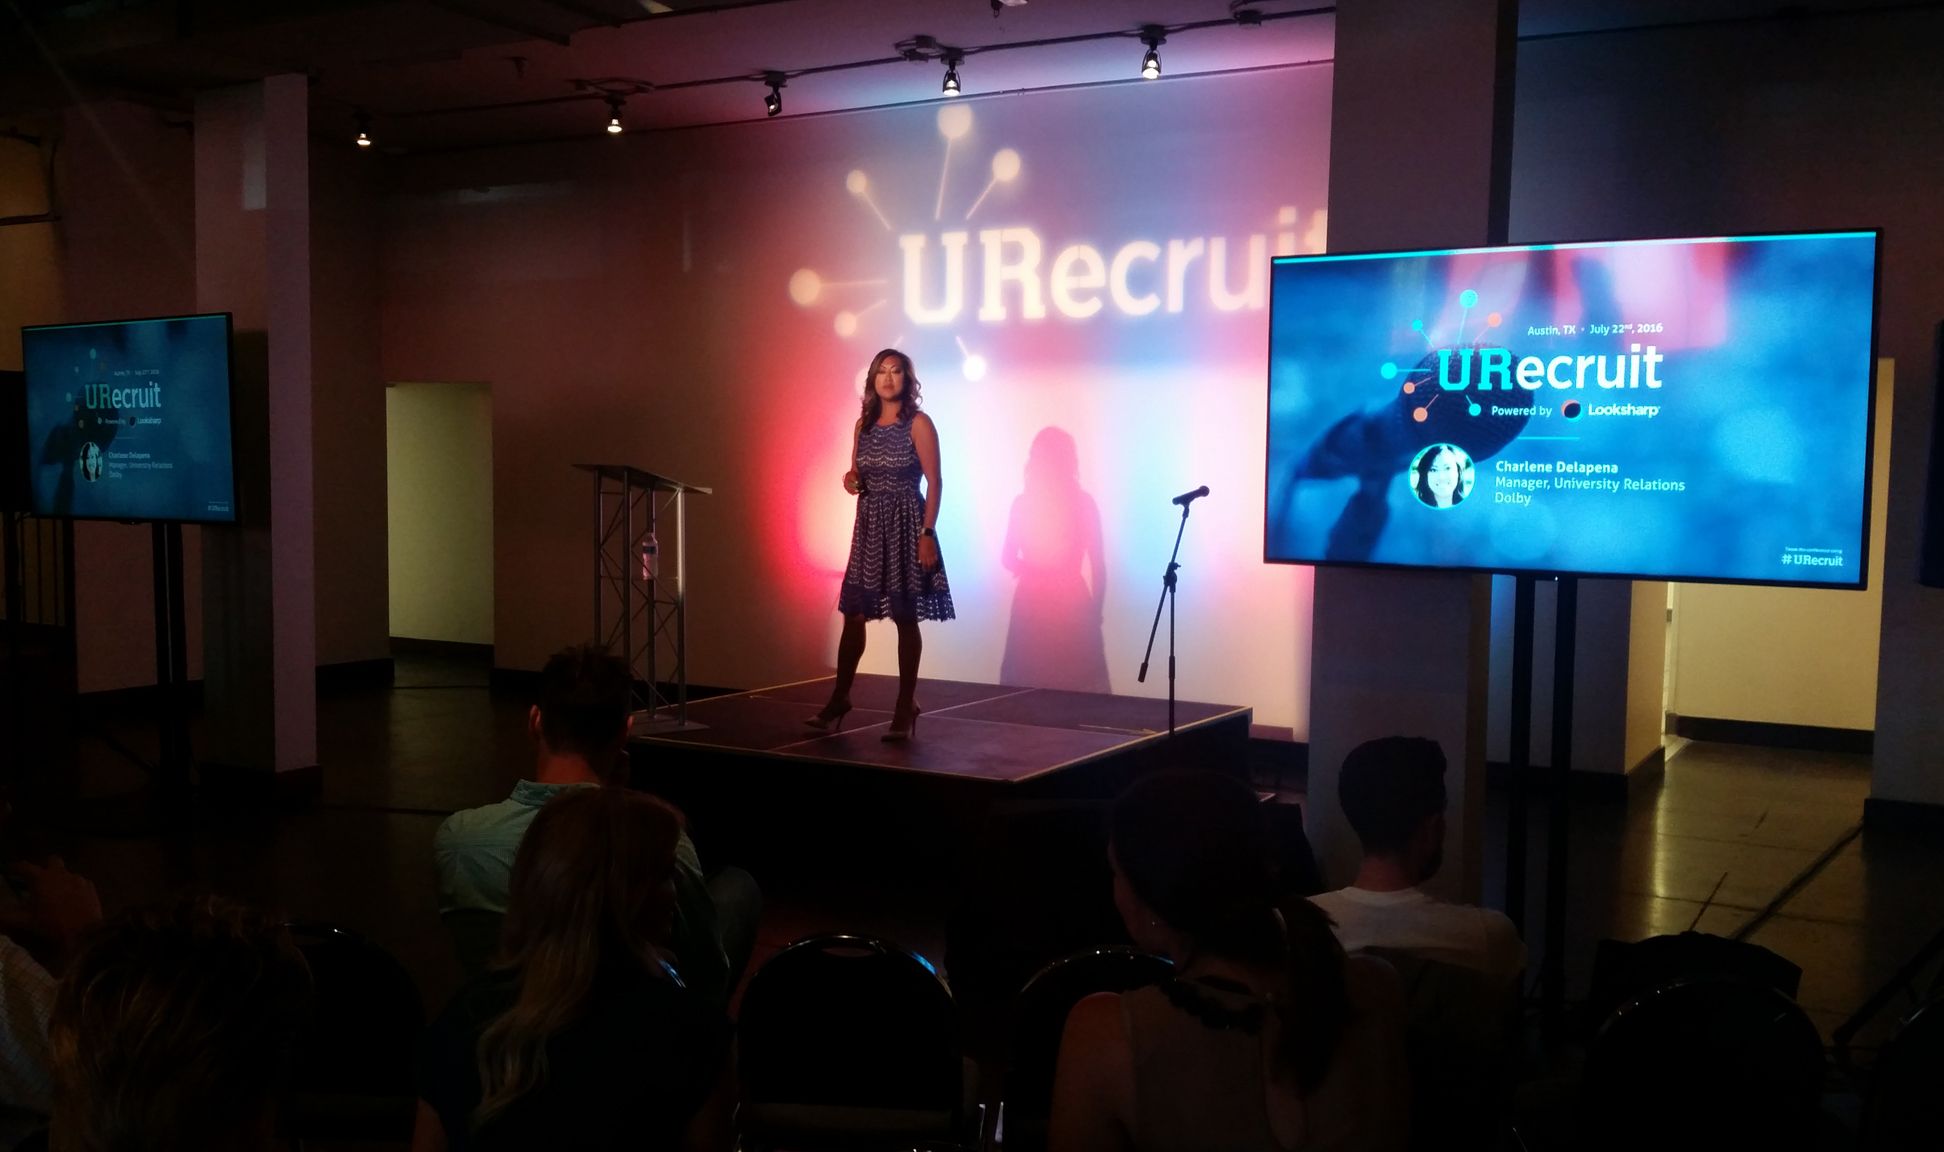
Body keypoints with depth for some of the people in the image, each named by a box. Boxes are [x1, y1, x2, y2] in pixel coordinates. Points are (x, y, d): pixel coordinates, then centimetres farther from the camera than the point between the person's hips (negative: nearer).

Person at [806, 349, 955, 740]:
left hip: (906, 523, -5)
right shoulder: (863, 425, 10)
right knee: (853, 612, 5)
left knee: (905, 617, 1)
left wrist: (928, 534, -17)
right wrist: (850, 480, -5)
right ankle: (839, 699, 14)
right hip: (868, 524, 5)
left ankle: (906, 707, 9)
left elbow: (933, 482, -10)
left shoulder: (918, 424, -6)